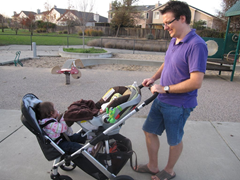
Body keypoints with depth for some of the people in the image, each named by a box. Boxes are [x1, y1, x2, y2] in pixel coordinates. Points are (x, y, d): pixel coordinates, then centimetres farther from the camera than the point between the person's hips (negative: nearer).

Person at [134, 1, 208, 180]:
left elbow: (196, 82, -27)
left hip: (178, 105, -9)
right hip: (161, 100, 9)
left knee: (174, 140, 13)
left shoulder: (196, 45, -23)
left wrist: (165, 88, -20)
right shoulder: (174, 40, 5)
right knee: (150, 131, 17)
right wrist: (154, 78, 4)